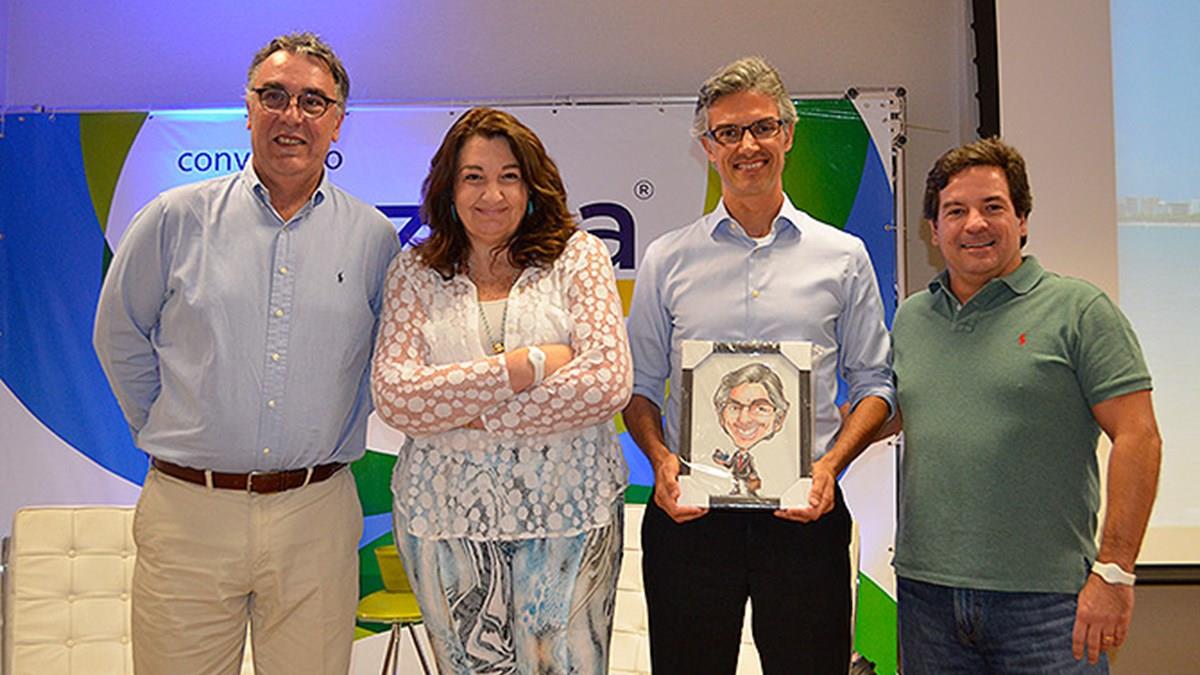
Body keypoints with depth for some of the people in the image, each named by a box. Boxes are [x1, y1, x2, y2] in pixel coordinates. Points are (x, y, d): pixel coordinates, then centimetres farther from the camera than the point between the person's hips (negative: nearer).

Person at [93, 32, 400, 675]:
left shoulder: (373, 237, 3)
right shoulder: (176, 218, 1)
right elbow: (121, 339, 10)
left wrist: (338, 438, 10)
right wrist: (169, 435, 9)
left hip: (318, 517, 1)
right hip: (188, 510, 0)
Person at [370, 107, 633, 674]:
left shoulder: (578, 256, 0)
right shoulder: (413, 273, 4)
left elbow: (610, 381, -11)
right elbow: (393, 394, -8)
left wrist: (473, 415, -11)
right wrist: (527, 366, -15)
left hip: (569, 513, -1)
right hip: (446, 516, 1)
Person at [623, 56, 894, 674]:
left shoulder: (843, 257, 6)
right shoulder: (666, 260, 6)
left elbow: (873, 383, 8)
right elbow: (640, 386, 9)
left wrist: (831, 464, -8)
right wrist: (661, 460, -9)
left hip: (804, 514, 0)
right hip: (689, 512, 0)